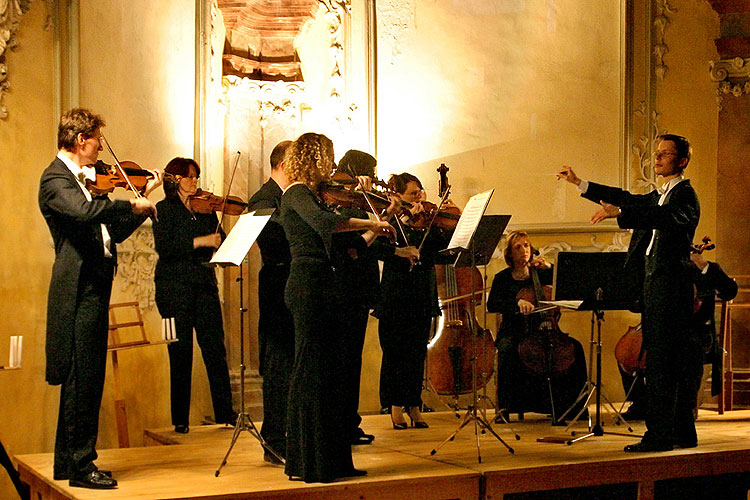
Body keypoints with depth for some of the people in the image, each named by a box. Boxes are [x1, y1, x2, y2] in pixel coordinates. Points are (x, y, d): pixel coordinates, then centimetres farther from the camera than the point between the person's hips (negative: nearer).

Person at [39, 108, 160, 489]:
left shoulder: (83, 179, 19)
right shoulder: (55, 179, -10)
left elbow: (112, 231, 21)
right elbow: (85, 211, -31)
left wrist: (145, 198, 17)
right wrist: (133, 204, -22)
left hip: (93, 289, 10)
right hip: (79, 289, -10)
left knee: (86, 381, 13)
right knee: (82, 380, -7)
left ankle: (69, 462, 21)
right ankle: (80, 465, -2)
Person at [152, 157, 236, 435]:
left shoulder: (206, 209, 14)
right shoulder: (164, 210, 0)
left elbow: (223, 241, 7)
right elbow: (164, 247, -15)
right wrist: (200, 241, -21)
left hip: (205, 285, 4)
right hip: (175, 288, -4)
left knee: (215, 348, 0)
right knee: (181, 352, 0)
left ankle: (225, 412, 5)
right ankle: (180, 419, 9)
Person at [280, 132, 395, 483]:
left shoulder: (308, 195, 20)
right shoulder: (298, 194, -9)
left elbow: (339, 250, 22)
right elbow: (323, 222, -31)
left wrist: (371, 235, 14)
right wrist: (370, 222, -26)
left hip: (316, 287, 10)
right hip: (309, 286, -10)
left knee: (326, 372, 11)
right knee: (313, 372, -7)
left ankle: (328, 459, 17)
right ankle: (311, 464, -2)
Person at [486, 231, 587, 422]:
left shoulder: (541, 274, 14)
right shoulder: (502, 278, 7)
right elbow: (492, 305, -10)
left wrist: (549, 268, -6)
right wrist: (517, 302, -26)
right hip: (513, 332, -2)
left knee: (575, 347, -21)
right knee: (507, 349, -36)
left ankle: (565, 405, -16)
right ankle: (504, 406, -29)